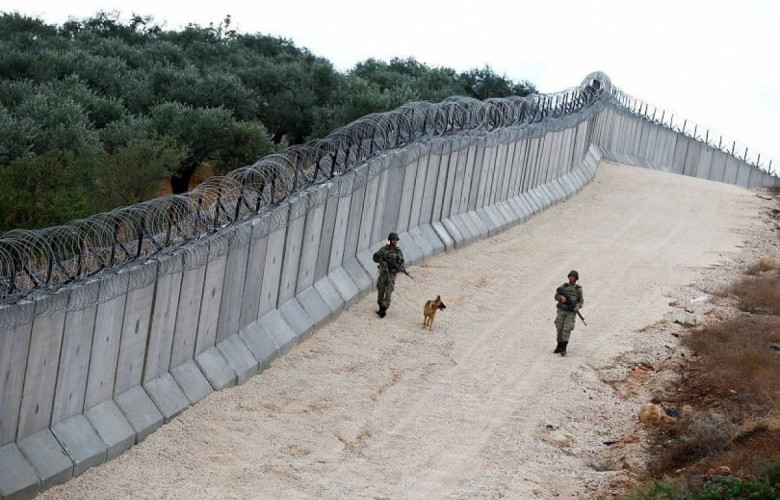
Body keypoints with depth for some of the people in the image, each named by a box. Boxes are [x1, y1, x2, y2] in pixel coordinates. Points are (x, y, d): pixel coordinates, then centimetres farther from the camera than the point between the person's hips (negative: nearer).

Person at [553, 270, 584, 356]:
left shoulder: (578, 289, 7)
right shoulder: (563, 286, 8)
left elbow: (581, 301, 7)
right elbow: (556, 296, 3)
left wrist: (577, 307, -14)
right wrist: (561, 297, -20)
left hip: (571, 312, -2)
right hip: (561, 310, 2)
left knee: (567, 329, -14)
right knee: (560, 329, 2)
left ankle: (563, 349, -17)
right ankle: (559, 346, 19)